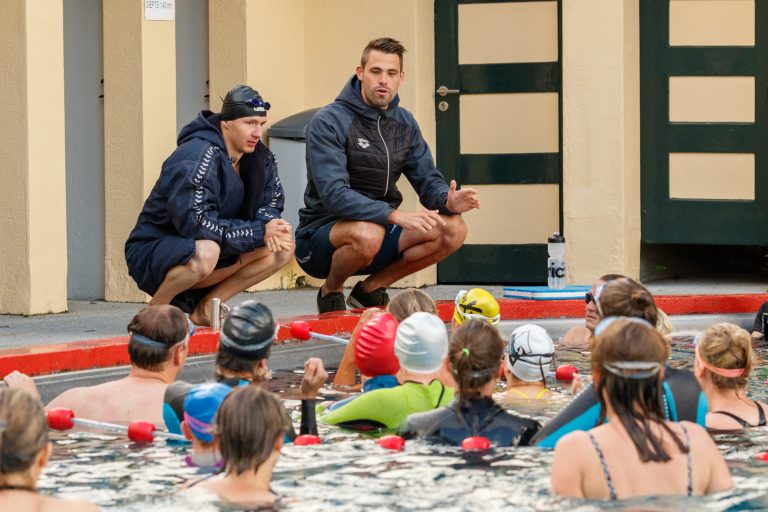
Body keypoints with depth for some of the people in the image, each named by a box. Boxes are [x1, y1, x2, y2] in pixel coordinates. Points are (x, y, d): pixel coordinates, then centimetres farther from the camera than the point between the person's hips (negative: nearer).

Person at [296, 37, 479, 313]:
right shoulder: (329, 122, -16)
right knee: (368, 234, -39)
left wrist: (448, 201, -19)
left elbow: (428, 181, 7)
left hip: (379, 226, 7)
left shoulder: (404, 123, 7)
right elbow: (334, 194, -27)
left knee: (453, 229, -12)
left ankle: (371, 287, 3)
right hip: (320, 235, -7)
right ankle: (330, 291, -6)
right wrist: (394, 215, -37)